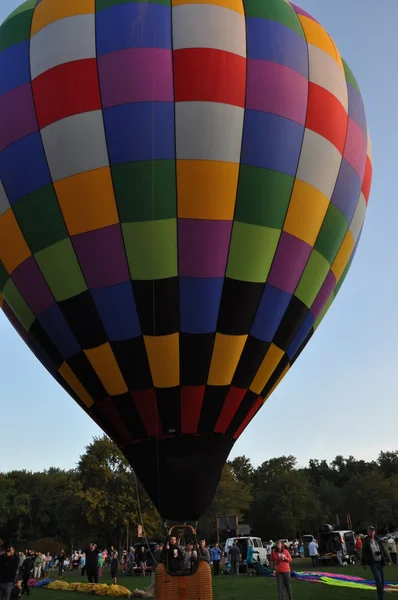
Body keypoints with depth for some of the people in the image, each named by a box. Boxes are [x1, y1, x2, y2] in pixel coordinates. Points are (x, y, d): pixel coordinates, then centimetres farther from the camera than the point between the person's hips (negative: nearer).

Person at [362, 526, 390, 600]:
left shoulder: (377, 540, 5)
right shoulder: (366, 541, -6)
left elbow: (383, 550, 8)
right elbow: (364, 553, -2)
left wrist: (387, 560, 5)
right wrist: (364, 563, 0)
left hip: (380, 562, 4)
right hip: (373, 563, -4)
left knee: (382, 580, 9)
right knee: (378, 580, -14)